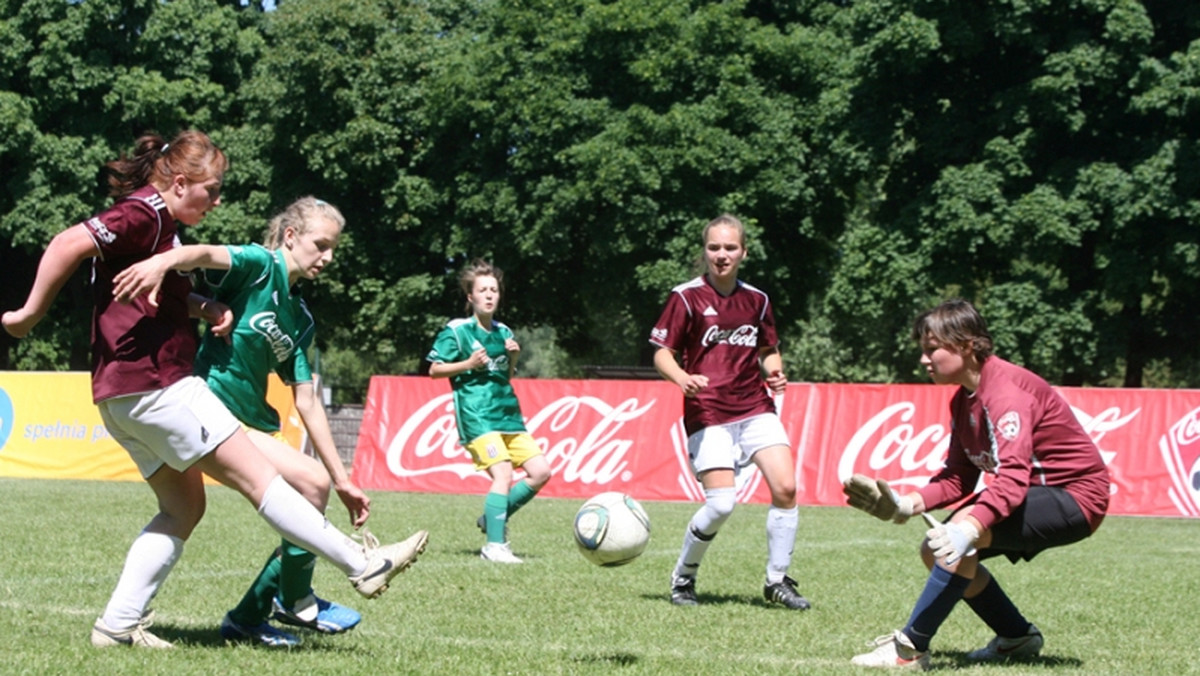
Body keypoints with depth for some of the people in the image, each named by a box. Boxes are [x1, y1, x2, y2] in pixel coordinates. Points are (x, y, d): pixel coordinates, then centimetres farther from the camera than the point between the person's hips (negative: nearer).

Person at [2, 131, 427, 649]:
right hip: (155, 386, -11)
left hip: (124, 394, 11)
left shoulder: (158, 222, 17)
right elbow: (68, 244, -23)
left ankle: (119, 623, 10)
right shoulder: (144, 214, -13)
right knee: (255, 475, -7)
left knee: (183, 506, 14)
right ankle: (364, 565, -3)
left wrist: (204, 308, 6)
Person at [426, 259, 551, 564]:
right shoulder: (457, 330, -3)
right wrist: (469, 364, -15)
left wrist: (513, 359, 3)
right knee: (503, 473, -20)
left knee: (540, 471, -1)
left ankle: (494, 519, 15)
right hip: (476, 415, -7)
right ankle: (495, 545, -13)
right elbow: (435, 369, -2)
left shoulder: (503, 333, 15)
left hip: (507, 412, 7)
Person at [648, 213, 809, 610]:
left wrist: (774, 371, 0)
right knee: (721, 503, -15)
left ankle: (777, 581, 5)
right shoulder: (687, 297, -3)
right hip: (708, 415, -4)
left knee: (785, 487, -11)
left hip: (756, 409, 4)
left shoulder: (756, 300, 10)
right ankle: (682, 578, 9)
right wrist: (683, 379, -23)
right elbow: (661, 354, -3)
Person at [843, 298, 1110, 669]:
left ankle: (910, 648, -22)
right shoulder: (964, 400, 6)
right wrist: (907, 504, -12)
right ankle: (1017, 637, 17)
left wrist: (969, 529, -51)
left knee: (959, 538, -29)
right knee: (936, 551, 5)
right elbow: (958, 478, 4)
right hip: (1039, 495, 10)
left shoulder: (1006, 391, -24)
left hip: (1075, 497, -10)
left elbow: (1012, 477, -37)